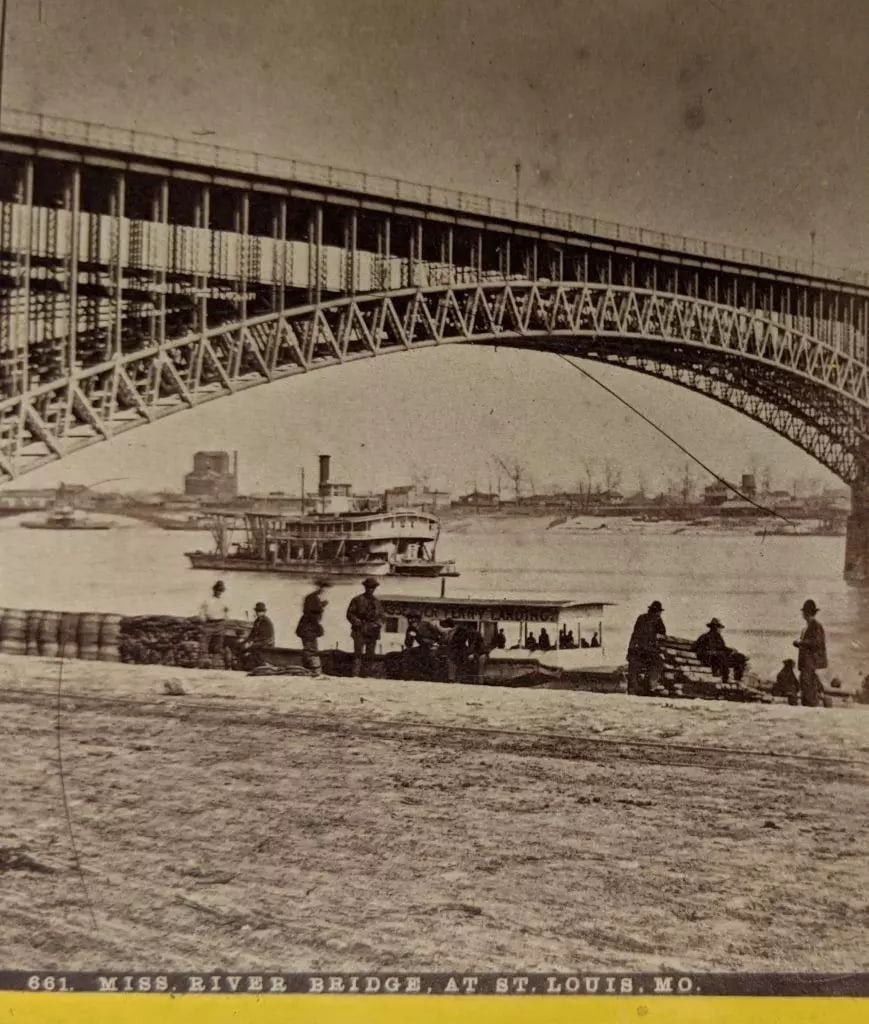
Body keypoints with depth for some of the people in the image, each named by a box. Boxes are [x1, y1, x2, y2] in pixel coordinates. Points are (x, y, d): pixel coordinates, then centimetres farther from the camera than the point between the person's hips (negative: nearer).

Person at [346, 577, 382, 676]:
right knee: (358, 654, -12)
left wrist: (377, 623, -1)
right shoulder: (357, 600, 2)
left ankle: (367, 675, 10)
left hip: (372, 632, 5)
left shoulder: (376, 602, 16)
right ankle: (355, 674, -15)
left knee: (370, 655, 5)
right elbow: (350, 614, 0)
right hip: (360, 631, -4)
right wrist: (359, 623, -11)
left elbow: (380, 616, 20)